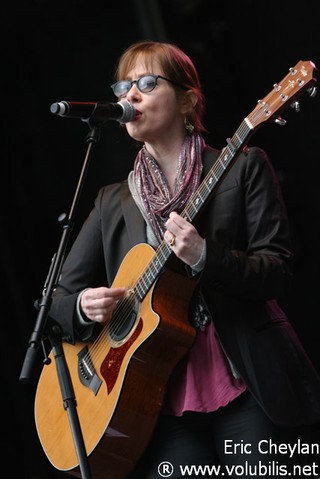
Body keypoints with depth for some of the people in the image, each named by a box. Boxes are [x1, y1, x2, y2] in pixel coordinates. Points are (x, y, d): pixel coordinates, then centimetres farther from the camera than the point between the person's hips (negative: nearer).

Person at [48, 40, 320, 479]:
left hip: (249, 387, -2)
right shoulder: (113, 202, 13)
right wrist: (83, 306, -8)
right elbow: (59, 298, 15)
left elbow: (278, 273, -4)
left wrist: (204, 257, -21)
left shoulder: (243, 168, 3)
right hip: (165, 399, 2)